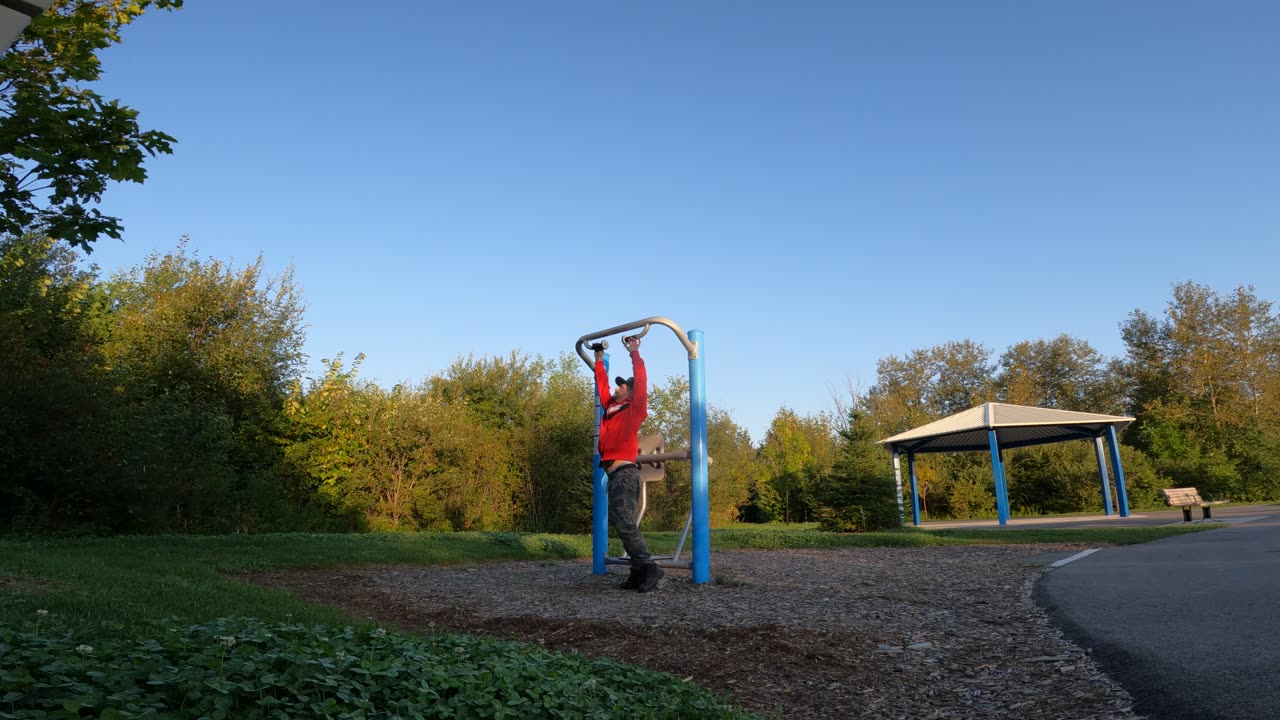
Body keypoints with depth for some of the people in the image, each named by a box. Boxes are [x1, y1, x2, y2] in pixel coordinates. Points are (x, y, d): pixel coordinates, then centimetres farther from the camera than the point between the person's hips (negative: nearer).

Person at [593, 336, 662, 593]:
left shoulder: (634, 410, 1)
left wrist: (634, 353, -5)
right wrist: (599, 359, 35)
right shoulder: (610, 408, 19)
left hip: (625, 472, -8)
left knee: (623, 521, -18)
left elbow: (641, 382, -9)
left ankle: (649, 568, -16)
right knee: (623, 523, 5)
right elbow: (602, 385, 31)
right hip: (615, 474, 8)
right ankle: (639, 573, 6)